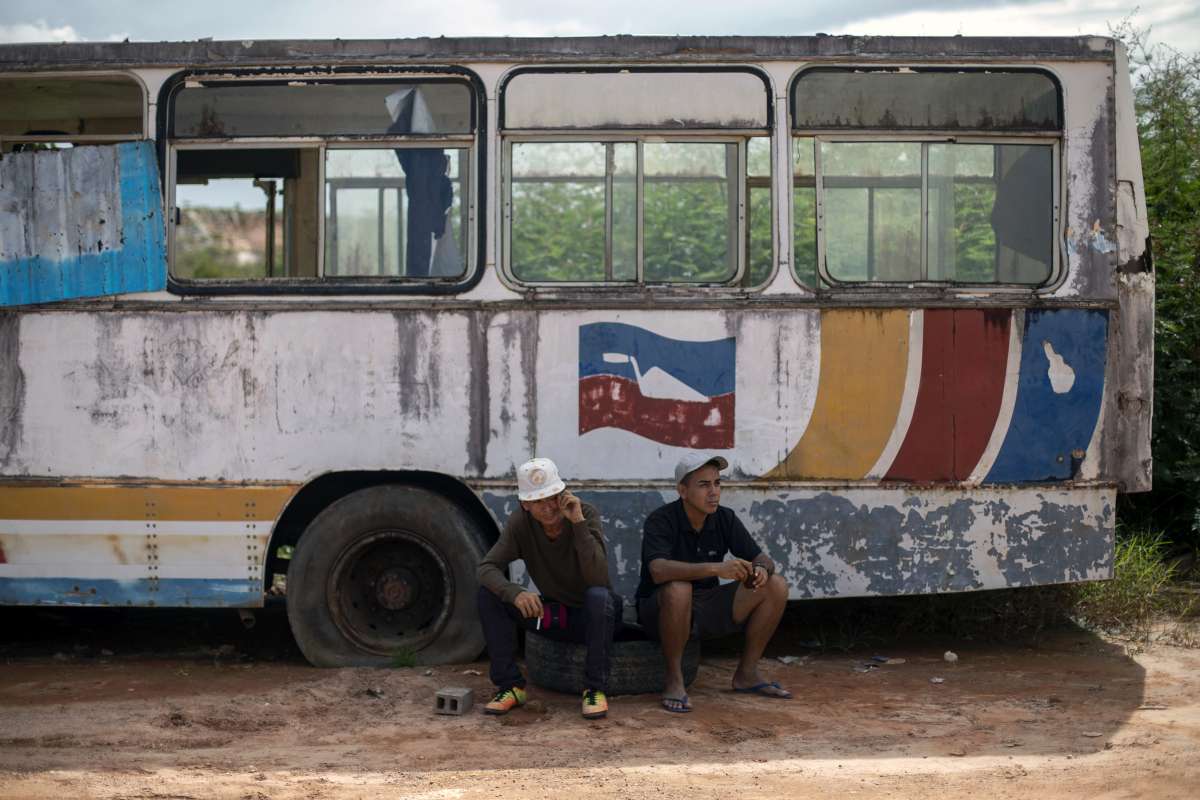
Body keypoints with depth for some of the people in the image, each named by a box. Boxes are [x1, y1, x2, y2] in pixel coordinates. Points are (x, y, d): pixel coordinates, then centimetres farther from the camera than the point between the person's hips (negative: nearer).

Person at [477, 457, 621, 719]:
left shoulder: (586, 514, -22)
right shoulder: (520, 521, -12)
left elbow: (598, 578, -34)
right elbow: (487, 567, -19)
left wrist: (578, 522, -40)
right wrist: (515, 593, -39)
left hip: (593, 616, -3)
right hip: (550, 613, 3)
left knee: (599, 595, -38)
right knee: (489, 593, -18)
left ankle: (596, 689, -22)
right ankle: (510, 685, -11)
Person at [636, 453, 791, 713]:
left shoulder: (725, 519, -2)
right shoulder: (661, 521, -20)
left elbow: (762, 559, 0)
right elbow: (658, 570, -38)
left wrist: (761, 570, -26)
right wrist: (716, 568, -47)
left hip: (706, 608, 6)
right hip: (660, 610, -6)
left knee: (776, 587, -7)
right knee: (678, 589, -40)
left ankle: (746, 674, 3)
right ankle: (674, 681, -21)